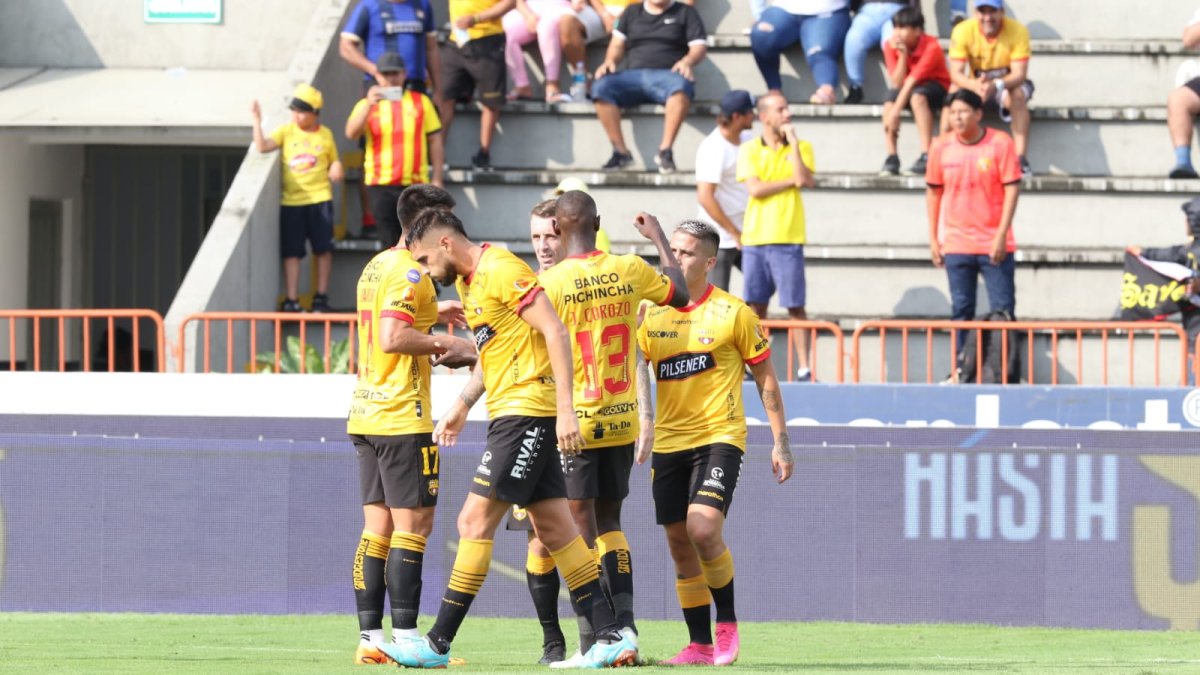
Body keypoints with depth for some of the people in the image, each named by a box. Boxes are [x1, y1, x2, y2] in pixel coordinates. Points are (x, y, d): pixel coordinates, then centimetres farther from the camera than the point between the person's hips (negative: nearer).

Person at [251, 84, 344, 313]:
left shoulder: (325, 135, 6)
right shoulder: (286, 131, 4)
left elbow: (334, 161, 16)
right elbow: (262, 146, -8)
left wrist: (336, 170, -6)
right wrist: (257, 121, -15)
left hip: (319, 199, 1)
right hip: (291, 200, -1)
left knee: (323, 249, 2)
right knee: (292, 251, -1)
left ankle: (321, 297, 16)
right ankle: (291, 300, 2)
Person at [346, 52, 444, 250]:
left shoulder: (421, 102, 7)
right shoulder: (367, 105, 6)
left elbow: (435, 140, 7)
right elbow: (351, 133, -11)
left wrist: (437, 179, 2)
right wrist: (369, 105, -25)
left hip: (416, 183, -1)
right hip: (381, 185, 1)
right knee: (391, 243, 3)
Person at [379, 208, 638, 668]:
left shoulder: (502, 271, -14)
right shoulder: (467, 281, 16)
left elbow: (556, 333, -18)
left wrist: (565, 408, -23)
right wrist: (462, 406, 25)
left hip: (527, 412, -10)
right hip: (509, 412, 10)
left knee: (475, 522, -9)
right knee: (554, 529, 8)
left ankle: (438, 643, -7)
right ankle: (610, 636, 7)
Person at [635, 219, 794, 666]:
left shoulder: (733, 313, -3)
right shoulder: (651, 314, 7)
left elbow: (766, 380, 3)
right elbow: (640, 373, 13)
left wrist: (781, 442, 2)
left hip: (719, 437, -5)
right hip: (668, 442, 5)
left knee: (703, 529, -23)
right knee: (680, 546, 5)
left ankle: (727, 622, -3)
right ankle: (700, 645, 15)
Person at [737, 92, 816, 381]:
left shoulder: (802, 148, 6)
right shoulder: (749, 150, 5)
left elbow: (805, 180, -11)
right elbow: (755, 188, -7)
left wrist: (792, 142, -8)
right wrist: (793, 181, -6)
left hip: (788, 238, -1)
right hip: (755, 237, 1)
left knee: (795, 306, -3)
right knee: (756, 305, 3)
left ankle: (804, 368, -2)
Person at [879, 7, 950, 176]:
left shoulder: (931, 47, -26)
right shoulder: (891, 47, -13)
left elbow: (912, 81, -32)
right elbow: (897, 83, -19)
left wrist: (895, 112, -37)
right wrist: (902, 55, -30)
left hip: (937, 88, -4)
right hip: (906, 88, 4)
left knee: (917, 96, -38)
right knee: (890, 99, -29)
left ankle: (926, 156, -40)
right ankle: (892, 157, -29)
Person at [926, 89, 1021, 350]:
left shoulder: (1001, 143, -6)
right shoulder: (941, 147, 3)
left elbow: (1012, 188, -6)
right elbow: (933, 192, 10)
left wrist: (1001, 235, -12)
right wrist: (933, 239, 7)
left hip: (994, 245, -2)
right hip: (956, 246, 2)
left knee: (1003, 309, -3)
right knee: (961, 310, 4)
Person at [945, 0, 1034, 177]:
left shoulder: (1018, 31, -22)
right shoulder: (962, 31, -19)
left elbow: (1019, 74, -26)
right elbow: (956, 73, -24)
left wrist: (995, 86, -47)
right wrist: (975, 85, -47)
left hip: (1007, 84, -1)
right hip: (975, 84, 1)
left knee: (1018, 95, -35)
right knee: (954, 91, -30)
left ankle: (1020, 158, -35)